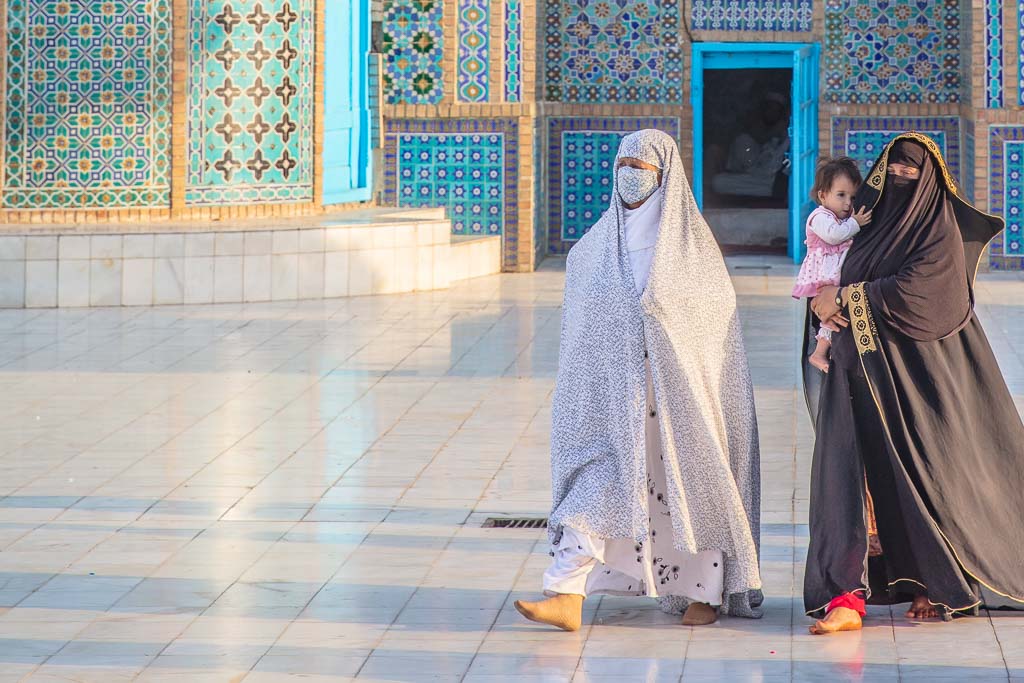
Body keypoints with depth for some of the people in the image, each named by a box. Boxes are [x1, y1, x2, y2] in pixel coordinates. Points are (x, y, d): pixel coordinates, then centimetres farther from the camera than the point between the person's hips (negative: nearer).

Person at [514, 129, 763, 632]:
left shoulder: (693, 244, -2)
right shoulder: (595, 246, 8)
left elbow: (717, 316, -2)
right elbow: (579, 327, 15)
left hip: (679, 392, -2)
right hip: (613, 393, 2)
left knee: (688, 482, 5)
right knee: (594, 480, -8)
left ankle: (707, 591, 24)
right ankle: (566, 598, -13)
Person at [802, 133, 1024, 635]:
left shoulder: (941, 227, -3)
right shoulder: (873, 224, 17)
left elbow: (915, 289, -18)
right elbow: (833, 283, 18)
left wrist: (846, 297, -14)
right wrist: (823, 304, -6)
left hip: (917, 368, -5)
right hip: (863, 368, 5)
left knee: (924, 471, 1)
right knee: (849, 471, -7)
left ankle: (938, 585, 18)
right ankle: (847, 594, -13)